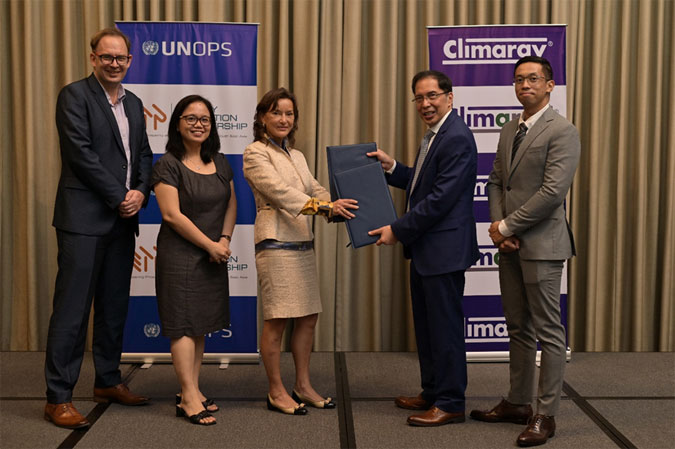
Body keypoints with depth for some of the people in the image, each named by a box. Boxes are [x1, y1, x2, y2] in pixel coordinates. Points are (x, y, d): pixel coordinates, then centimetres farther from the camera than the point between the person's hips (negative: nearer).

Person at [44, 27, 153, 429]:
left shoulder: (133, 103, 16)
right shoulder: (75, 95, -5)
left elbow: (144, 154, 15)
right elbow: (81, 153, -13)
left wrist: (141, 192, -3)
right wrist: (120, 196, -13)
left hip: (122, 218, 7)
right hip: (85, 218, -7)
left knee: (115, 305, 13)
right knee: (73, 307, -5)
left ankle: (108, 381, 26)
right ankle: (58, 398, 1)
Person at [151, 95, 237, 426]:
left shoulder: (220, 162, 10)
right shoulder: (168, 165, -9)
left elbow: (231, 203, 12)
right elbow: (171, 214, -15)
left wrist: (225, 240, -4)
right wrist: (209, 244, -14)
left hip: (213, 255, 7)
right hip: (180, 253, -7)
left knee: (202, 324, 10)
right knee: (184, 323, -6)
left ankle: (191, 391, 19)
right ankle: (189, 399, -2)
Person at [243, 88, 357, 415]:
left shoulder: (296, 156, 20)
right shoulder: (255, 154, -5)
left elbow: (315, 189, 10)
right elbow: (279, 191, -18)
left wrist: (337, 206, -11)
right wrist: (325, 206, -28)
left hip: (303, 243, 8)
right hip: (276, 243, -8)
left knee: (308, 317, 10)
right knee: (277, 320, -2)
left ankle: (303, 386, 22)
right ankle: (276, 392, 10)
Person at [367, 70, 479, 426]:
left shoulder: (457, 138, -18)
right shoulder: (434, 135, 15)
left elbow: (441, 198, -23)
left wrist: (398, 230, -18)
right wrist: (391, 167, 6)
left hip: (444, 249, -10)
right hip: (425, 249, 11)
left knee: (445, 326, 0)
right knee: (426, 324, 18)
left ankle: (450, 403, 12)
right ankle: (432, 393, 32)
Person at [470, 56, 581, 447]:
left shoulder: (562, 131, -10)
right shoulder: (510, 130, 15)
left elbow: (553, 191, -18)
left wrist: (508, 226, -13)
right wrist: (499, 226, -2)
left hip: (542, 244, -8)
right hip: (510, 243, 8)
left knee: (549, 331, 0)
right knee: (519, 328, 15)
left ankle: (546, 415, 8)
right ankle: (518, 403, 26)